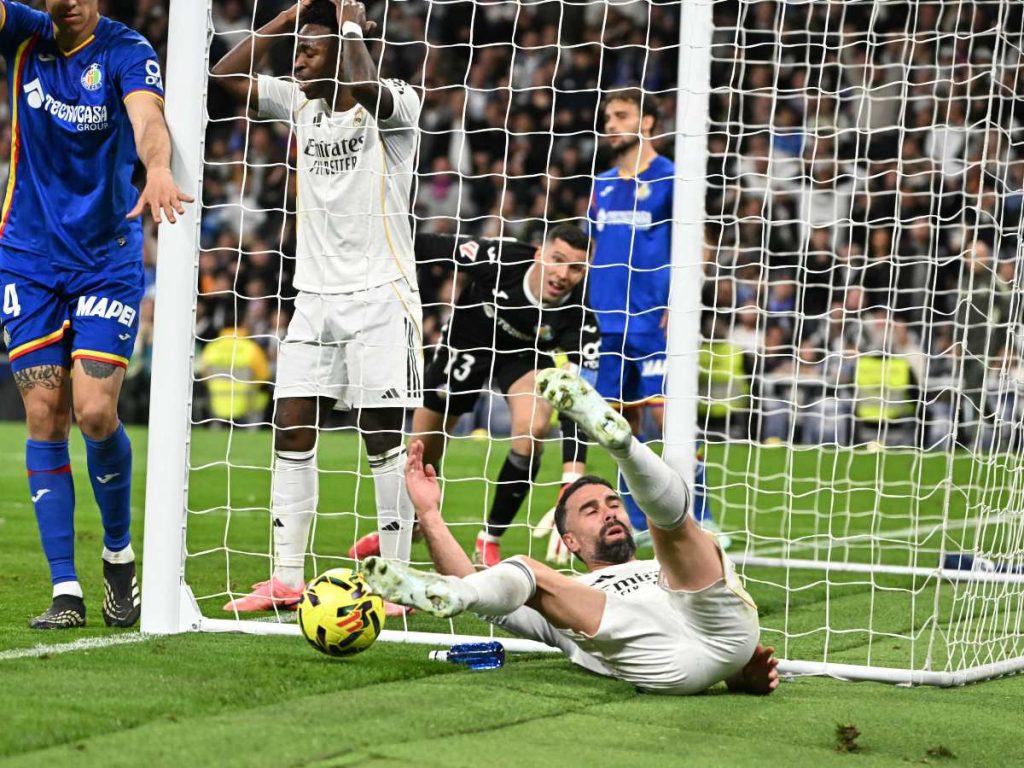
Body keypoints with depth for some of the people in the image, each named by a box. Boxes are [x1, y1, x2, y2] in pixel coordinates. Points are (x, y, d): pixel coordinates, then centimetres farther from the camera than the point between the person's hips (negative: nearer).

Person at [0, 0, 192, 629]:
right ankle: (66, 590, 2)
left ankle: (120, 554, 15)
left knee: (95, 411, -11)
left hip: (107, 259, -3)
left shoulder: (127, 52, -9)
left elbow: (147, 117, -28)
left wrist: (158, 169, -50)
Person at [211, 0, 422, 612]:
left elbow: (364, 90, -31)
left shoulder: (395, 104, -8)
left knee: (386, 436, -5)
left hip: (380, 294, -6)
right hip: (315, 294, 7)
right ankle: (286, 581, 6)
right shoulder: (301, 104, 11)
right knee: (292, 430, 2)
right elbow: (227, 75, 7)